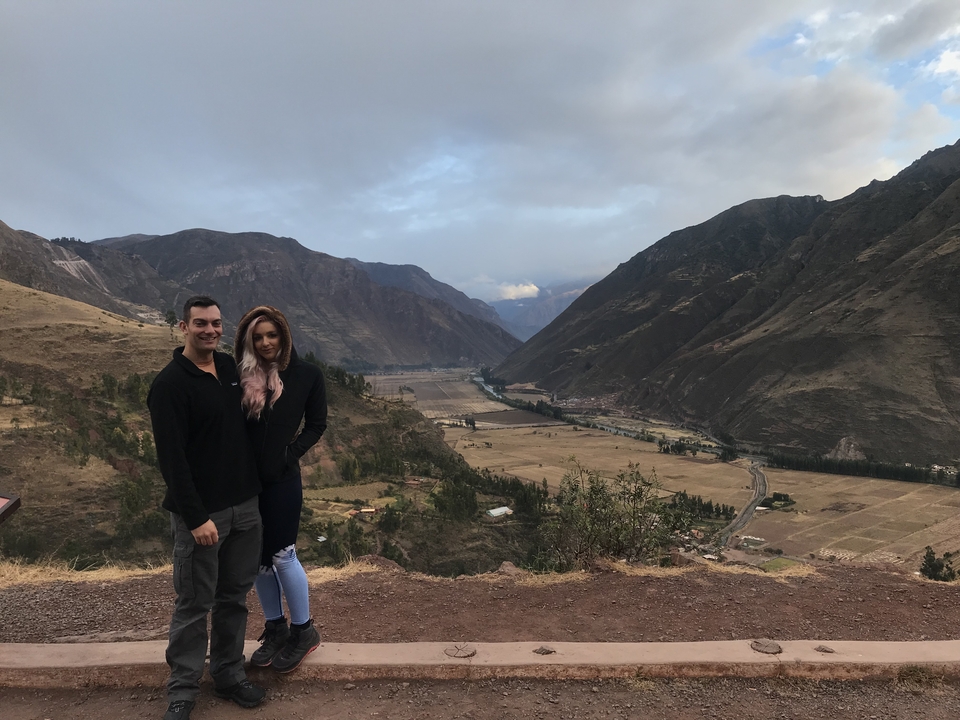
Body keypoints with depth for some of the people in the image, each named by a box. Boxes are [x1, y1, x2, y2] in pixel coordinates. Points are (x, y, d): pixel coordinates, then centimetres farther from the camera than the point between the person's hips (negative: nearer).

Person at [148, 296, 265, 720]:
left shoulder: (232, 367, 7)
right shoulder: (170, 384, -13)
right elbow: (171, 458, -17)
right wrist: (196, 517, -19)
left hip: (245, 506, 6)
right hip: (201, 513, -6)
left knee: (235, 596, 16)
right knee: (194, 604, 6)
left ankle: (229, 675, 32)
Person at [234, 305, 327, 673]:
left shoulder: (306, 375, -4)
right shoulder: (242, 375, 0)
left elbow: (316, 425, 1)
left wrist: (290, 454, -9)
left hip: (282, 479, -3)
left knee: (281, 555, 1)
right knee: (259, 558, 12)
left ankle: (303, 630, 21)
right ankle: (275, 628, 31)